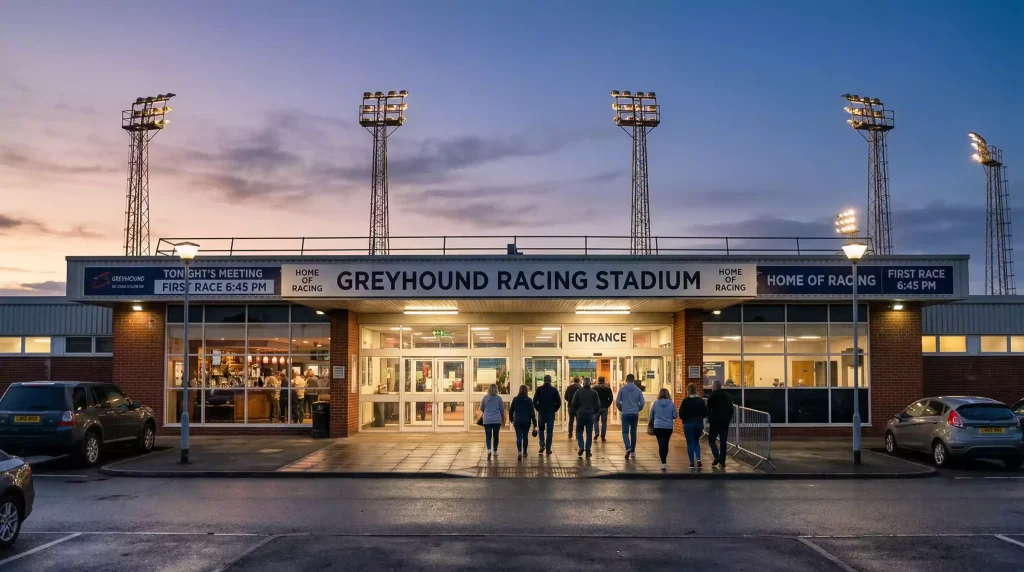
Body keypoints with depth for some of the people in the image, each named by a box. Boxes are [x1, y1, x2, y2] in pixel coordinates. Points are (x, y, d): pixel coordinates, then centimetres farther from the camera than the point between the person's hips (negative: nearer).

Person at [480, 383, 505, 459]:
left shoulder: (485, 398, 0)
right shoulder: (499, 398, -1)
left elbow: (481, 409, 11)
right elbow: (502, 410, 7)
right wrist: (503, 420, 20)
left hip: (487, 420, -1)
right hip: (497, 420, 1)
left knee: (488, 436, -1)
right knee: (496, 436, 14)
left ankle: (489, 450, -22)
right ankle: (495, 451, 21)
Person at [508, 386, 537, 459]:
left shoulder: (515, 399, -1)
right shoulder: (529, 400, -6)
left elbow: (511, 411, 5)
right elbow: (532, 412, -7)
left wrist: (511, 419, 21)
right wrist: (534, 422, -2)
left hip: (517, 421, 0)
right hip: (526, 421, 0)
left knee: (518, 437, -3)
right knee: (525, 436, 16)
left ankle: (519, 451, -23)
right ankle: (524, 451, 27)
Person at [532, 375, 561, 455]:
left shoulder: (539, 389, -5)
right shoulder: (554, 390, -4)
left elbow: (534, 401, -6)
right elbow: (558, 402, -2)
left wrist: (538, 409, 8)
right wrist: (554, 409, 10)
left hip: (541, 412, 0)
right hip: (551, 413, 0)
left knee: (541, 430, 17)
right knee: (549, 431, 5)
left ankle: (542, 445, 3)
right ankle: (548, 449, 4)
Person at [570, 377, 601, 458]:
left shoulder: (578, 392, -2)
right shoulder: (594, 392, 1)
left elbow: (574, 404, -3)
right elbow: (598, 405, -1)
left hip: (580, 414, -1)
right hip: (590, 415, 1)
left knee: (579, 432, 12)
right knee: (589, 433, 6)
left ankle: (581, 447, -8)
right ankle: (588, 451, 4)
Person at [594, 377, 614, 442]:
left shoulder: (595, 388, -4)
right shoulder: (608, 388, 4)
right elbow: (611, 398, -1)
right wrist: (607, 405, 7)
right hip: (605, 408, 2)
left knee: (595, 420, 16)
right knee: (604, 422, 6)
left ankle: (596, 432, -5)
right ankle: (603, 437, 3)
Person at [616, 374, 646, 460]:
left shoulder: (622, 389, -2)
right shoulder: (638, 390, 3)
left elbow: (617, 402, -3)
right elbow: (642, 402, 2)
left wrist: (621, 409, 15)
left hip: (625, 414, -2)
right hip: (635, 414, 2)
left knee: (625, 432, 0)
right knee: (633, 432, 13)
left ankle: (628, 448, -24)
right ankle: (633, 451, 18)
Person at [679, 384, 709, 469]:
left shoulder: (685, 401, -11)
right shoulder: (701, 400, -2)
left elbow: (681, 414, -10)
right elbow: (705, 413, 1)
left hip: (688, 424, -3)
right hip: (699, 423, 3)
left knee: (690, 443, 5)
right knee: (696, 441, 20)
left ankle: (692, 463, 4)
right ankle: (698, 459, 1)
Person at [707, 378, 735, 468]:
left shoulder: (712, 396, -8)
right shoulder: (727, 396, 9)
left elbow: (709, 410, -8)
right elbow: (731, 409, 11)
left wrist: (709, 420, 2)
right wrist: (729, 419, 16)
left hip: (715, 422, -5)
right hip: (725, 422, 5)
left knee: (711, 440, 6)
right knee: (723, 441, 7)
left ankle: (717, 456, -13)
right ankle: (722, 461, 4)